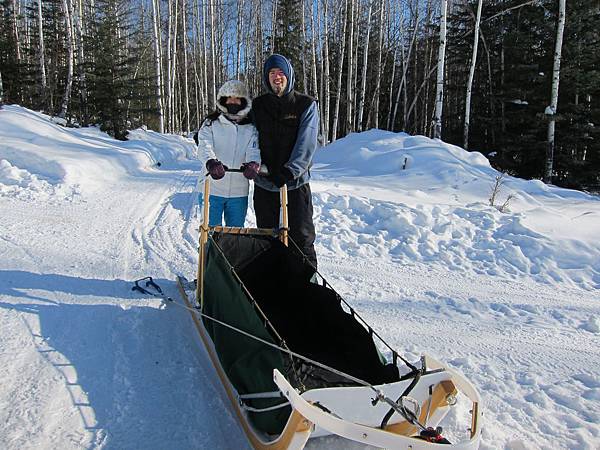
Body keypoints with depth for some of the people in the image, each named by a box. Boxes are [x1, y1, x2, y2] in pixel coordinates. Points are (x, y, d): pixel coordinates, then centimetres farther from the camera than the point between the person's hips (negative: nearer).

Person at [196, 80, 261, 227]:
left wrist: (253, 164, -33)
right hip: (212, 189, -1)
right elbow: (204, 147, -13)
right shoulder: (211, 124, 3)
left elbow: (254, 150, -8)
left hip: (239, 192, 2)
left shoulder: (250, 128, 8)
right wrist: (211, 162, -36)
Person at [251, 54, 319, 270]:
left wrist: (289, 172, -23)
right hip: (264, 184, 4)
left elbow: (306, 144, -11)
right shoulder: (257, 105, 9)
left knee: (301, 238, -2)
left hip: (296, 183, -3)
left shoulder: (306, 105, 0)